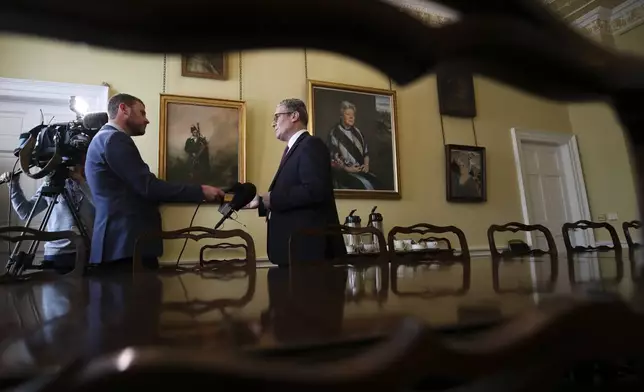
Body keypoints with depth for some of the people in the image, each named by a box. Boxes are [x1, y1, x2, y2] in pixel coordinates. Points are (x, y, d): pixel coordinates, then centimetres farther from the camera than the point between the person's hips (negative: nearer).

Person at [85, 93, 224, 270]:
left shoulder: (106, 139, 24)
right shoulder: (115, 139, -9)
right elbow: (148, 186, -18)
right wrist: (200, 191, -13)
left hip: (121, 240, 11)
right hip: (128, 243, -11)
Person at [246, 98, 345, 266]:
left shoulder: (311, 145, -10)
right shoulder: (293, 150, 20)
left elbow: (315, 190, -25)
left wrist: (273, 199, -16)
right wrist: (260, 202, 11)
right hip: (295, 245, 10)